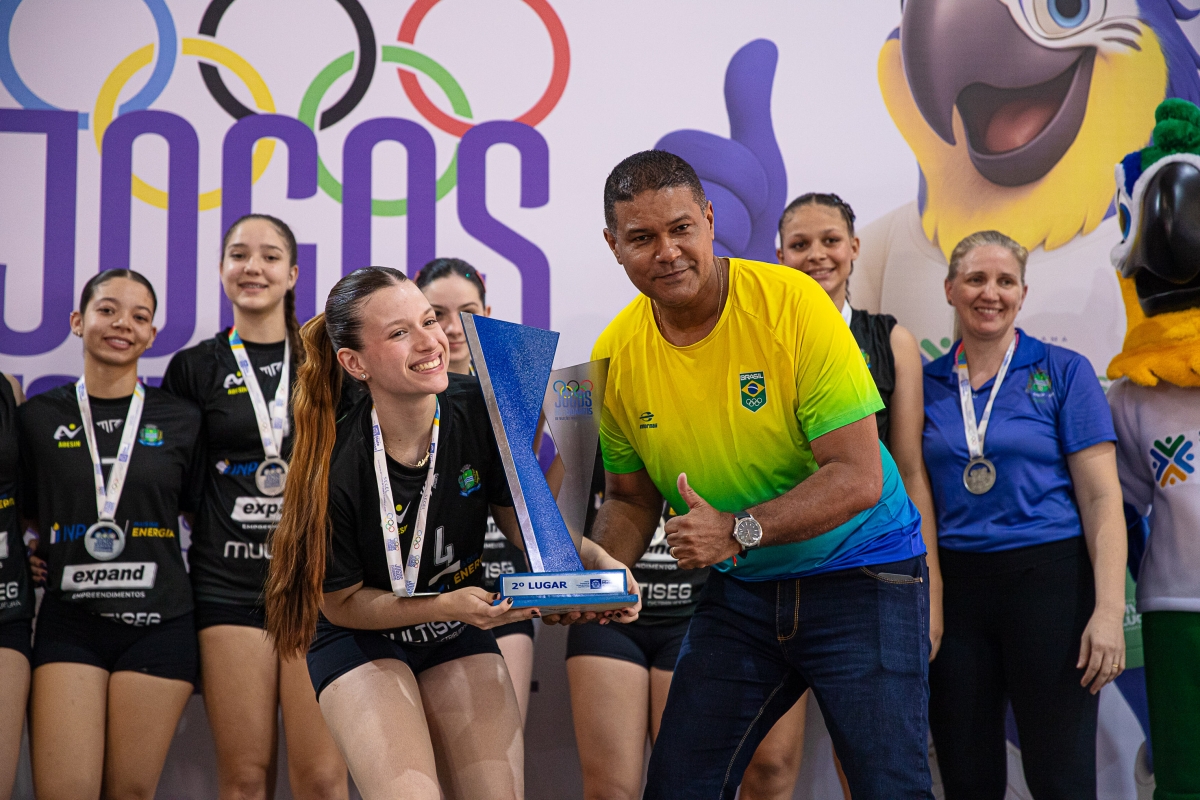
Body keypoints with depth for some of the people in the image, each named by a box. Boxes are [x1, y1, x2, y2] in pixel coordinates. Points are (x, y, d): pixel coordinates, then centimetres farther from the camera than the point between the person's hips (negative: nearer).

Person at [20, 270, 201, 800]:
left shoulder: (181, 420, 6)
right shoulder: (39, 418, 7)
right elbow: (22, 517, 16)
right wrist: (29, 561, 1)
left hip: (158, 623, 0)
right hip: (69, 623, 0)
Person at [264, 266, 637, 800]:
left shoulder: (479, 411, -17)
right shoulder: (334, 467, -26)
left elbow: (524, 521, -3)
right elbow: (342, 602, -13)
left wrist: (594, 561, -23)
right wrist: (447, 605, -26)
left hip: (460, 636, 4)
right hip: (361, 642, -4)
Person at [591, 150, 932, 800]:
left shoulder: (792, 303, -19)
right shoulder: (616, 354, -5)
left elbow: (858, 477, -21)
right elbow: (631, 498, 9)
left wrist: (739, 529, -30)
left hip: (859, 576, -4)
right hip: (739, 592, 4)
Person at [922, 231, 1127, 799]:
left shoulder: (1063, 373, 0)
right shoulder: (927, 384, 8)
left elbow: (1101, 498, -4)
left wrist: (1109, 610, -13)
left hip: (1048, 578, -3)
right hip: (954, 587, 3)